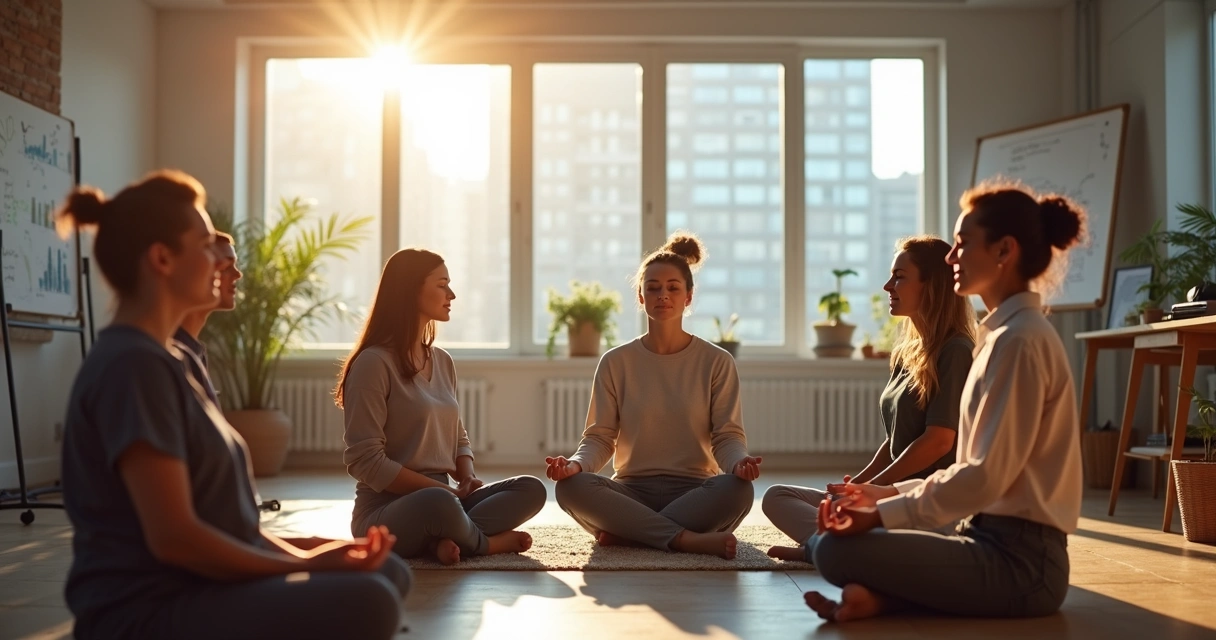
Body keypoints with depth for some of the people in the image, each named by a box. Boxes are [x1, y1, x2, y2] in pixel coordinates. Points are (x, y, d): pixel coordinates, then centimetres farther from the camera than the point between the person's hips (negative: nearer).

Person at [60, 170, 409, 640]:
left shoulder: (160, 358, 16)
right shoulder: (134, 363, -15)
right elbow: (174, 537, -21)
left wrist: (302, 557, 4)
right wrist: (304, 566, -13)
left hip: (190, 591, 10)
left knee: (388, 574, 11)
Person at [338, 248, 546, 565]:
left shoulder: (443, 361, 12)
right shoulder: (373, 363, -11)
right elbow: (365, 461, -17)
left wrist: (468, 478, -2)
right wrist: (441, 489, -17)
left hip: (441, 498, 8)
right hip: (386, 511, -7)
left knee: (531, 489, -11)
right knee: (438, 503, -39)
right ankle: (488, 542, -10)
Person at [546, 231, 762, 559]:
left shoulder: (717, 362, 5)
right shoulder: (616, 363, 7)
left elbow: (727, 435, 0)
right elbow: (600, 436, 3)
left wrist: (738, 462, -24)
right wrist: (575, 463, -20)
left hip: (694, 490, 0)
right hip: (632, 490, 1)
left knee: (738, 489, -34)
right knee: (570, 487, -30)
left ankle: (625, 533, -23)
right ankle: (690, 540, -28)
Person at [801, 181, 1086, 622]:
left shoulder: (1020, 340, -15)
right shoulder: (1007, 333, 16)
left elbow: (988, 475, -19)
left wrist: (883, 514, -15)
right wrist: (891, 493, 9)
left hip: (1020, 559, -10)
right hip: (994, 537, 10)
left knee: (836, 551, -24)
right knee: (826, 539, 8)